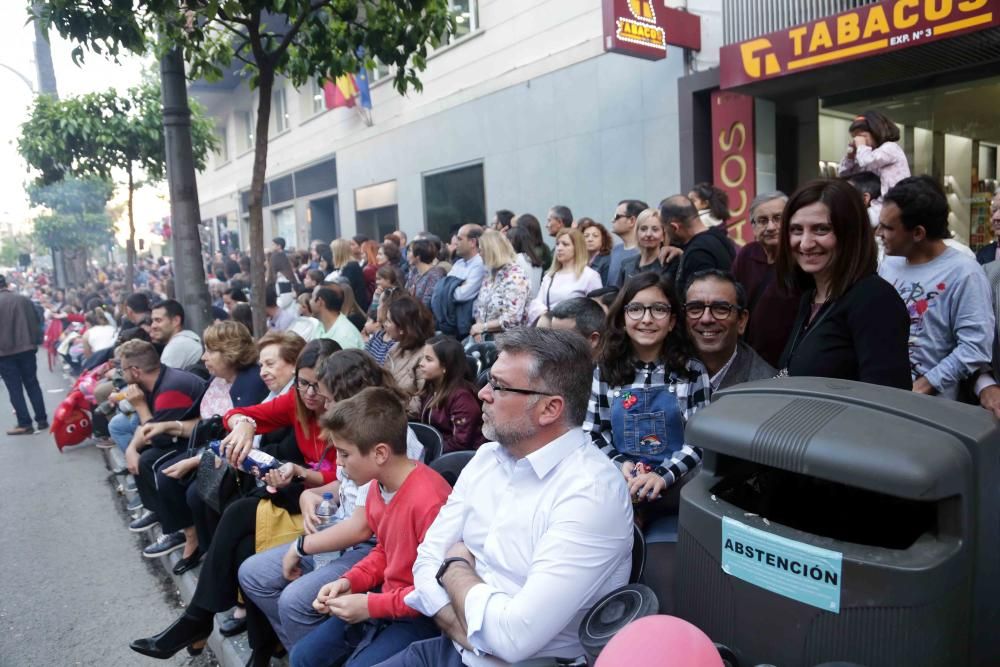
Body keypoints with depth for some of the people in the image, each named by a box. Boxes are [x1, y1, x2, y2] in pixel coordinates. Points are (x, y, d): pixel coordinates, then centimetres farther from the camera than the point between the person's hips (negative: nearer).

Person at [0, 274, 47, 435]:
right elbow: (36, 322, 7)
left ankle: (25, 424, 2)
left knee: (15, 389, 3)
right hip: (27, 349, 3)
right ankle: (42, 420, 12)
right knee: (32, 384, 11)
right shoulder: (24, 299, 1)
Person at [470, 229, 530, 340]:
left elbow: (511, 319, -19)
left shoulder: (515, 277, -12)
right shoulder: (490, 274, 12)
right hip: (485, 337, 6)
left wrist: (483, 327, -10)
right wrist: (478, 331, -2)